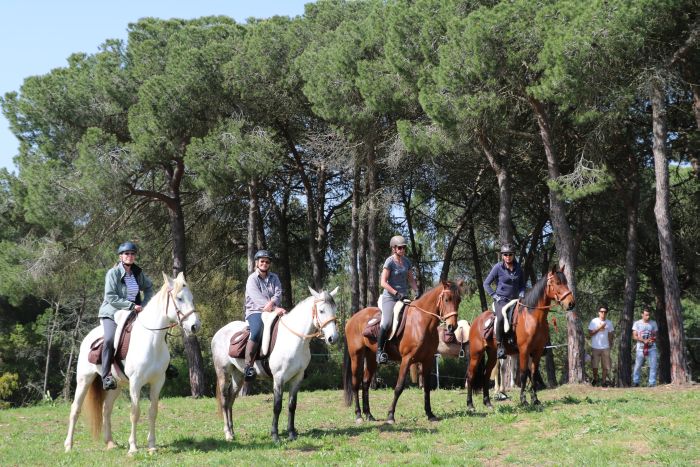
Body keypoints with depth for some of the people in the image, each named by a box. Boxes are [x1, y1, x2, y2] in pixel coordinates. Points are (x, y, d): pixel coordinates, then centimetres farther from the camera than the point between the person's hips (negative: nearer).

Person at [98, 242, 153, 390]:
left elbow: (149, 288, 21)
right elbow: (111, 298, -17)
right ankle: (106, 376, -31)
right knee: (110, 339, -31)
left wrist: (144, 305, 5)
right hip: (112, 313, -6)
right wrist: (131, 305, -21)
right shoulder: (113, 273, -11)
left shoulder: (138, 273, 5)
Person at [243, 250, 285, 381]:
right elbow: (257, 298, -14)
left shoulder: (274, 278, 17)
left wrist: (272, 303, -23)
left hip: (272, 310, 6)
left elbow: (278, 293, 1)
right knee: (257, 332, -35)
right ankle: (248, 366, -33)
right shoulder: (252, 279, -1)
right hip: (255, 312, -6)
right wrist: (275, 309, -26)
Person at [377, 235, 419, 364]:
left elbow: (411, 279, 19)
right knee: (387, 323, -25)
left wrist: (416, 291, 2)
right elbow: (383, 283, -13)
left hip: (403, 297, 7)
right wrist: (396, 293, -20)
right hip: (390, 297, -7)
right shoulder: (390, 262, -8)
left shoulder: (406, 261, 11)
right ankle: (379, 350, -17)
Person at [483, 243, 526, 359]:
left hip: (515, 300, 5)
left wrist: (521, 295, 2)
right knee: (501, 318, -34)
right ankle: (500, 345, -26)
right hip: (501, 300, -5)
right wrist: (495, 296, -8)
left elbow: (522, 285, 20)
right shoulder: (498, 267, -3)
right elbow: (486, 284, 0)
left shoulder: (518, 268, 8)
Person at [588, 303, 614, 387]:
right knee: (594, 366, 6)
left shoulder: (609, 322, 6)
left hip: (605, 347, 2)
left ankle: (604, 381, 7)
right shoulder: (594, 321, -4)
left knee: (606, 366, -1)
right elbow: (590, 334, -8)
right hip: (595, 347, -2)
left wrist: (610, 344, 8)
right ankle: (595, 379, 25)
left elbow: (611, 334, 15)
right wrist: (599, 328, -15)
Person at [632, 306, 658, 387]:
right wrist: (644, 340, -16)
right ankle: (635, 382, 17)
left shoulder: (653, 323, 7)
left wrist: (653, 339, -13)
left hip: (652, 348, 1)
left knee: (653, 366, -6)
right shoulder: (637, 323, 2)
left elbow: (655, 335, 11)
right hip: (641, 348, -1)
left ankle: (652, 383, 0)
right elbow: (634, 336, -1)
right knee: (638, 365, 2)